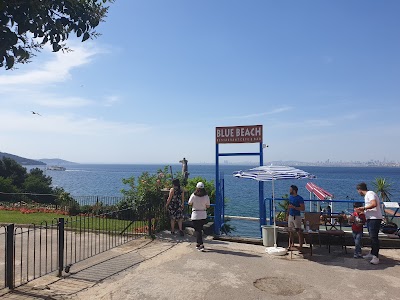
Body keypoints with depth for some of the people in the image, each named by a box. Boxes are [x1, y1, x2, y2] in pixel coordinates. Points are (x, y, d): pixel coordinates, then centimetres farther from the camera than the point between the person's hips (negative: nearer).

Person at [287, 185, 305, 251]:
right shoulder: (290, 197, 10)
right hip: (290, 216, 7)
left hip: (296, 217, -7)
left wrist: (294, 207, -23)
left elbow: (303, 208, -15)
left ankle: (300, 246, 6)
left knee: (299, 232, -1)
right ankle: (291, 244, 21)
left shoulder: (299, 198, -12)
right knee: (290, 231, 10)